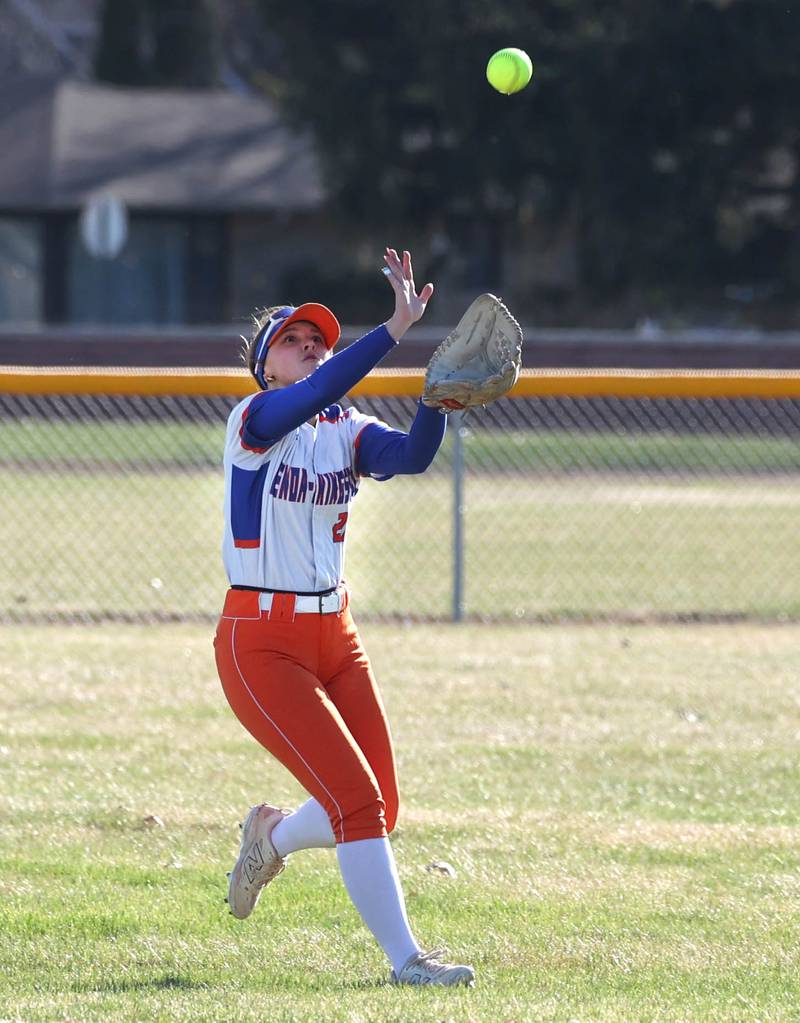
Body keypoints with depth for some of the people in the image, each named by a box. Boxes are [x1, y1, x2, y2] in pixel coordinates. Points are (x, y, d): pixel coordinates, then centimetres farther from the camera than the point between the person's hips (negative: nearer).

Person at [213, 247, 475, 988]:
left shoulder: (347, 433, 6)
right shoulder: (254, 420, -9)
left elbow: (412, 454, -14)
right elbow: (314, 395, -31)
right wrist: (396, 328, -37)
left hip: (334, 636, 7)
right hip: (261, 643, -7)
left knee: (377, 808, 6)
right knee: (356, 800, -14)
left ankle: (272, 837, 36)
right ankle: (404, 958, -6)